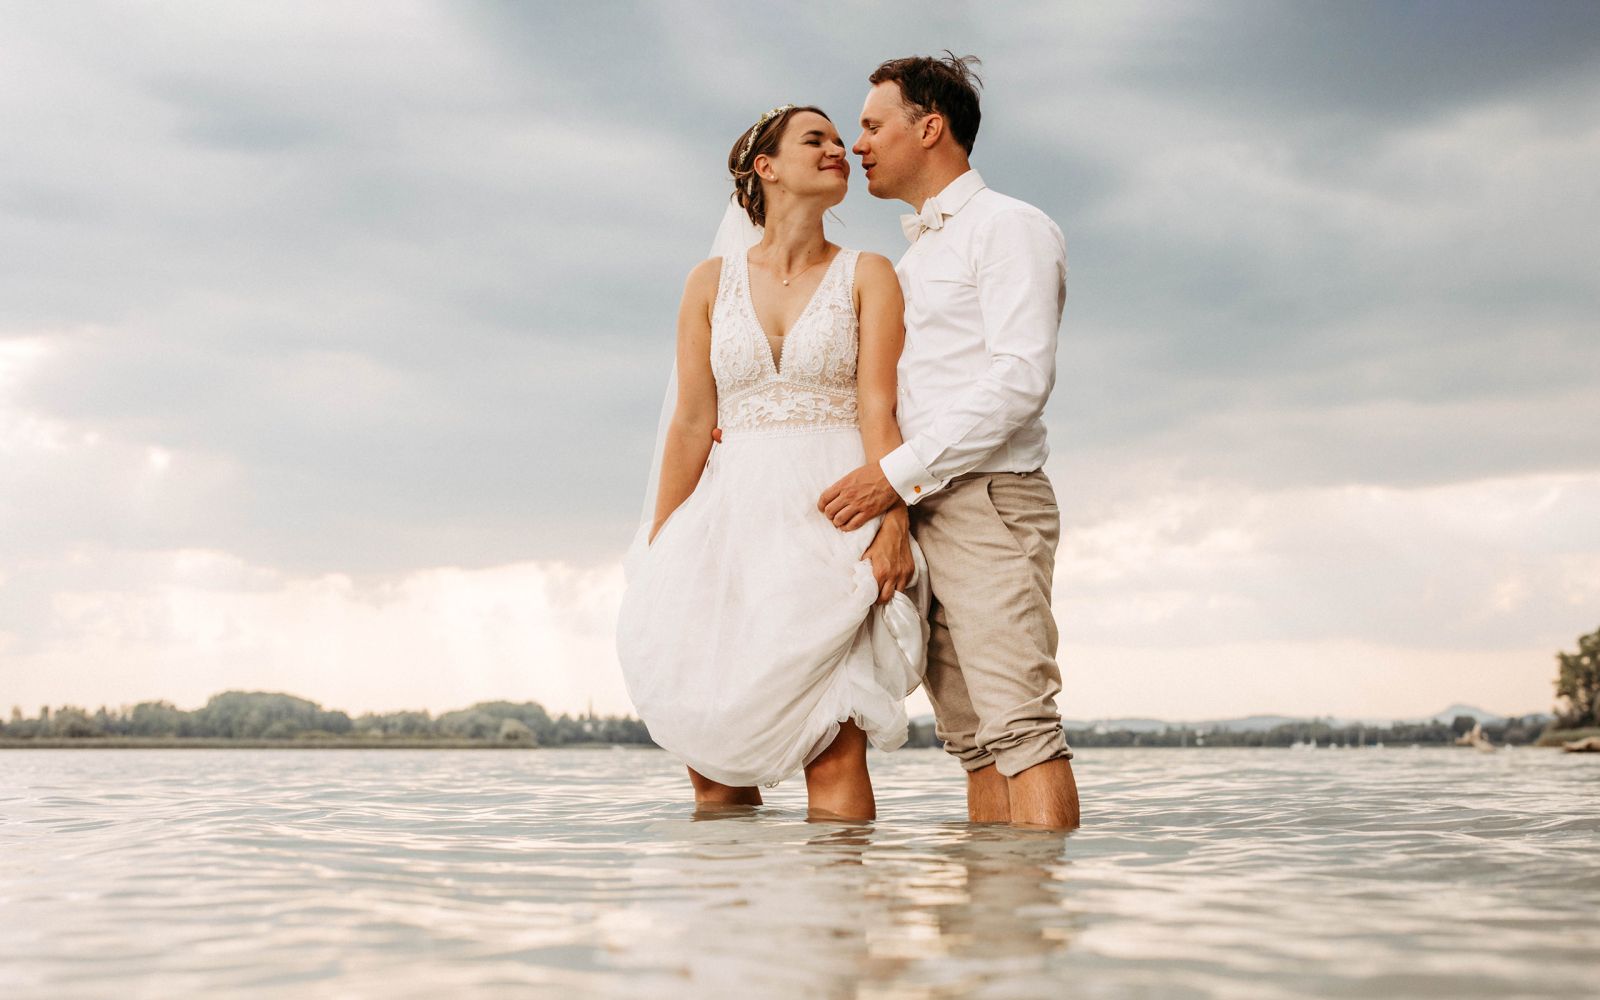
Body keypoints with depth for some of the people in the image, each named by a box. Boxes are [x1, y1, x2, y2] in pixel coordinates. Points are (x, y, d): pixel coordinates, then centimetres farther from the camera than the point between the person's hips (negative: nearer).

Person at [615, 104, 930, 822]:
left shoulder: (867, 276, 8)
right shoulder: (712, 281, 13)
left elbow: (880, 412, -3)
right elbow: (691, 422, 10)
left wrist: (892, 525, -17)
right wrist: (658, 551, 6)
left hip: (836, 520, -2)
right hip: (733, 520, 3)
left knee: (834, 750, -13)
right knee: (711, 758, -3)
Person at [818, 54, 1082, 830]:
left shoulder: (1008, 226, 0)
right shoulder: (908, 262, 26)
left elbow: (1021, 378, -14)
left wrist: (901, 472, -17)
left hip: (986, 502, -8)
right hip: (916, 517, 8)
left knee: (1019, 721, -16)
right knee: (972, 738, 4)